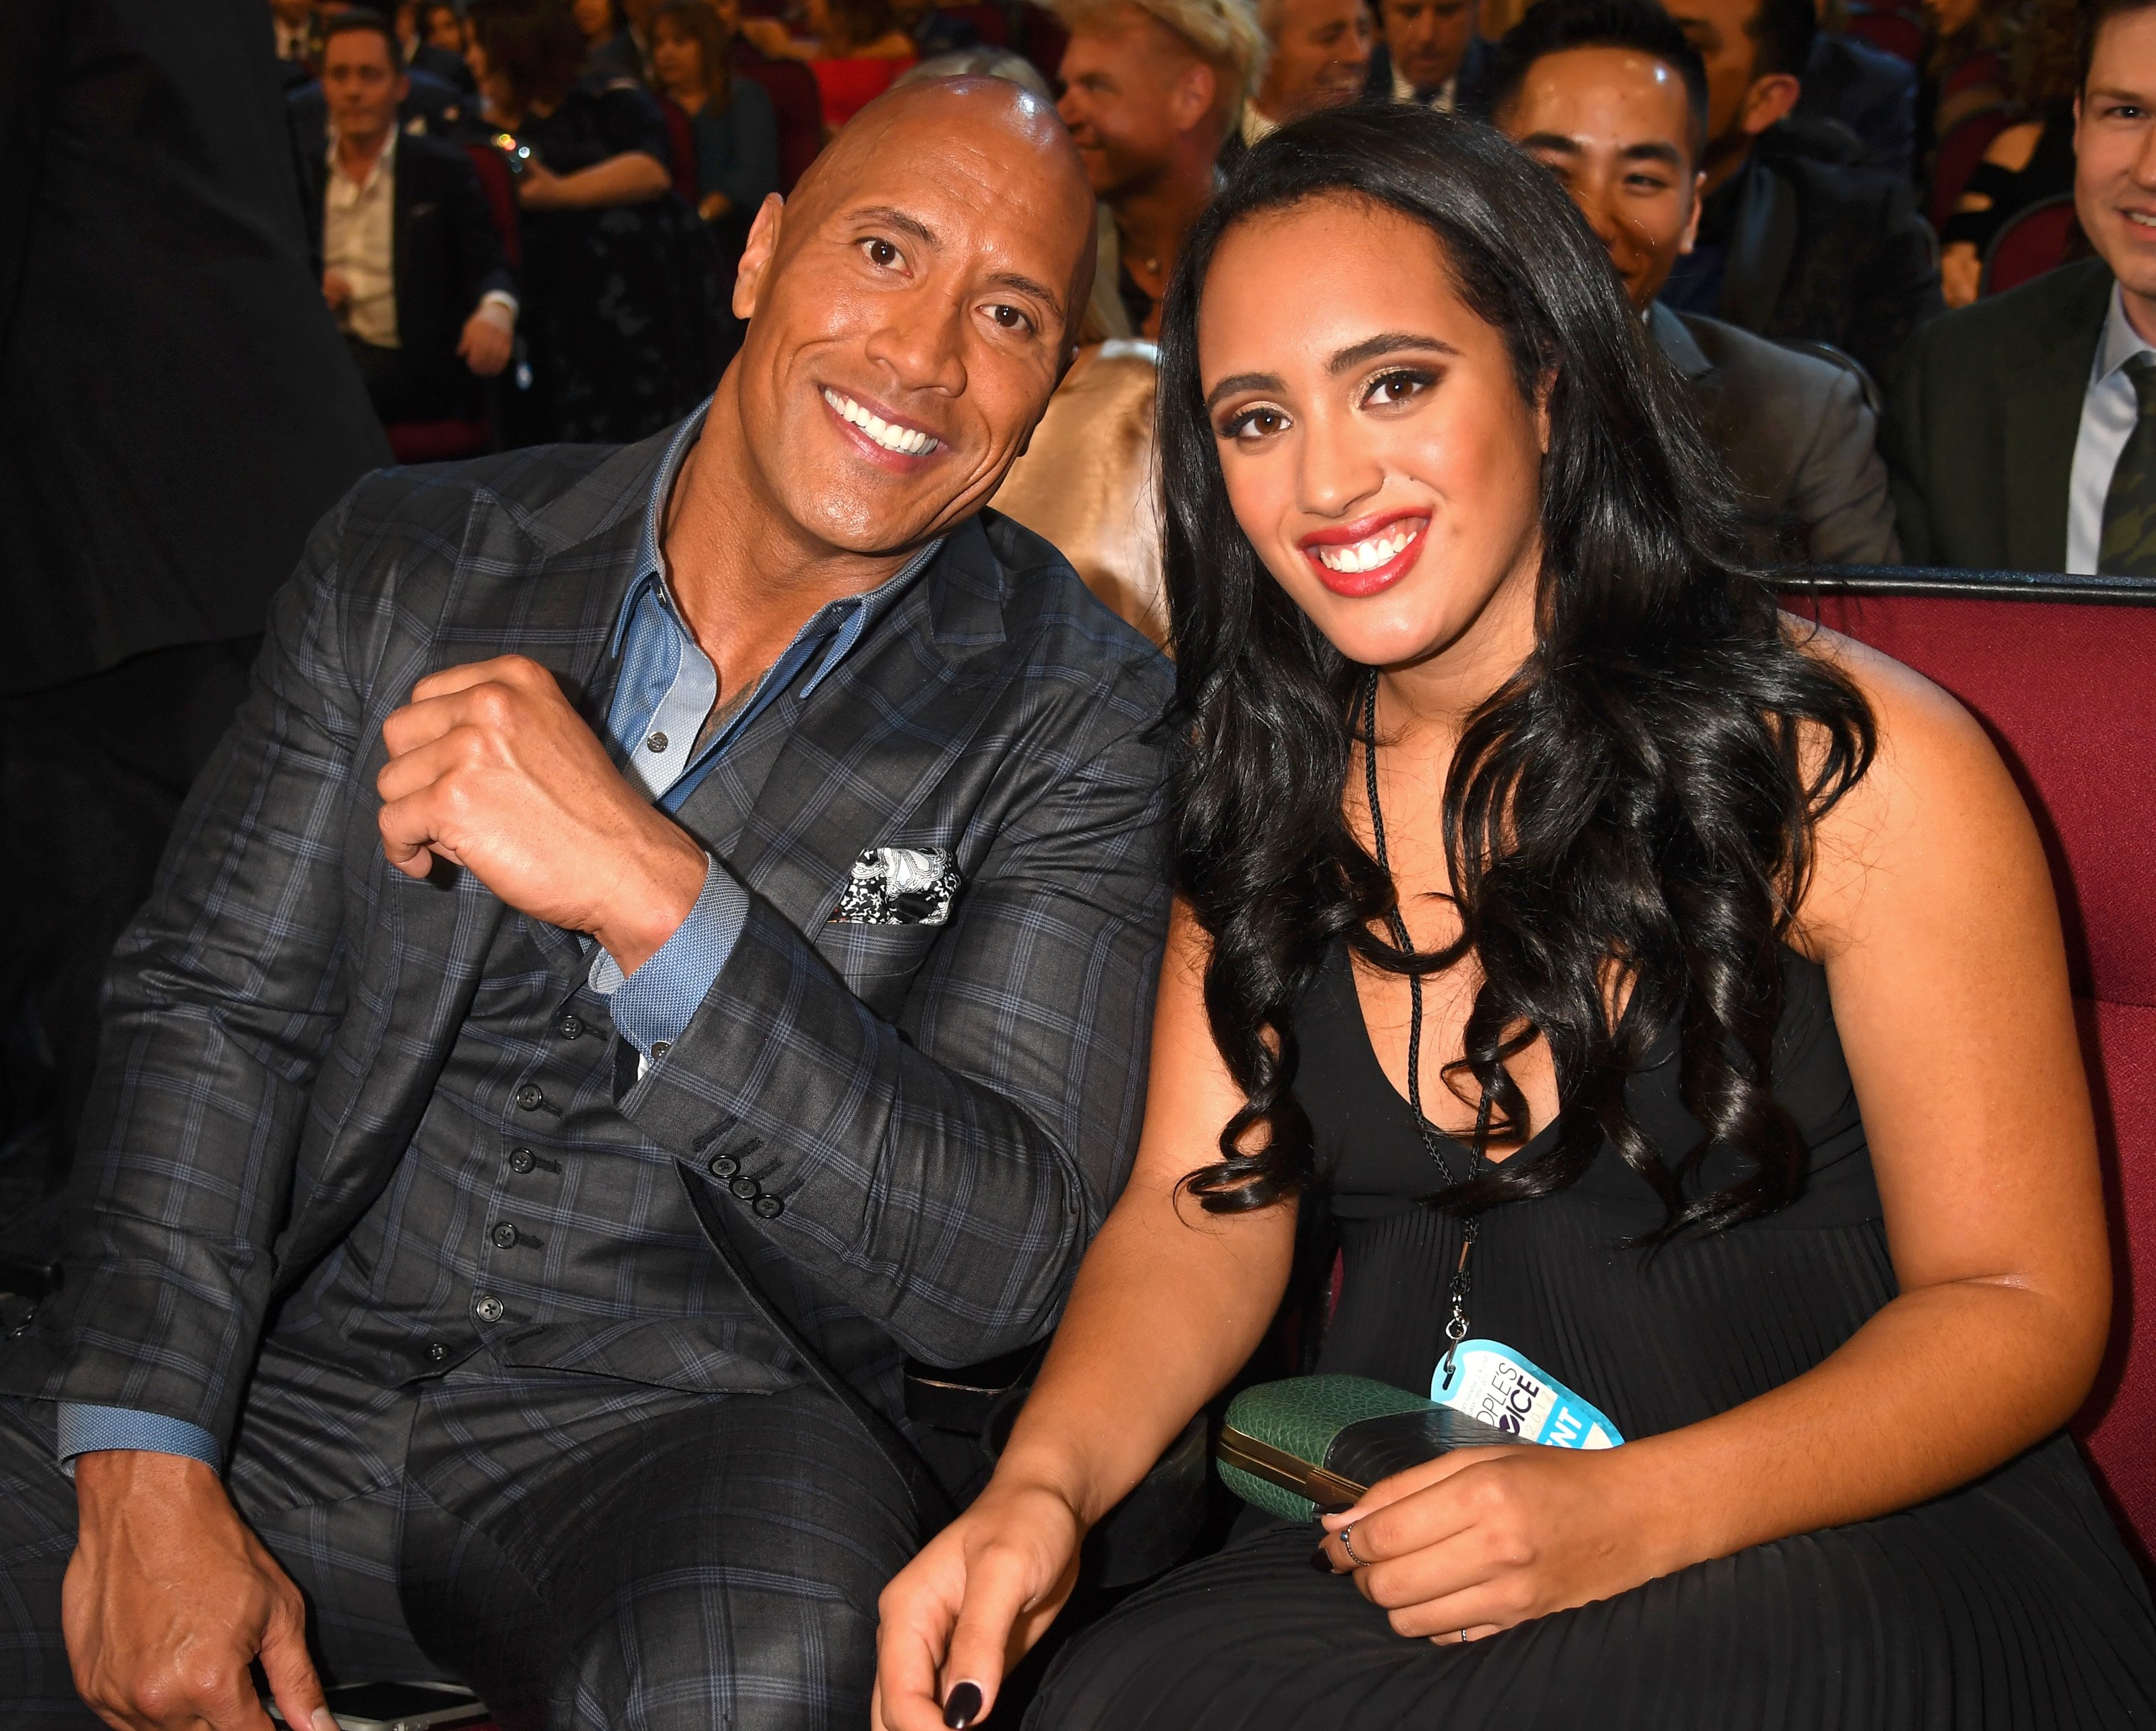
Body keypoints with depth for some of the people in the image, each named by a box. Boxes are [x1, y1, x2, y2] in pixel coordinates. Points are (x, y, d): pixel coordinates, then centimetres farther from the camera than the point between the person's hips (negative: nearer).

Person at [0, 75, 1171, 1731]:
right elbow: (215, 1000, 3)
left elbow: (1002, 1262, -13)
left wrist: (650, 895, -25)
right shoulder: (409, 558, 4)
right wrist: (147, 1472, -12)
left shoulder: (1077, 710, -5)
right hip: (287, 1372, 2)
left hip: (681, 1422, -2)